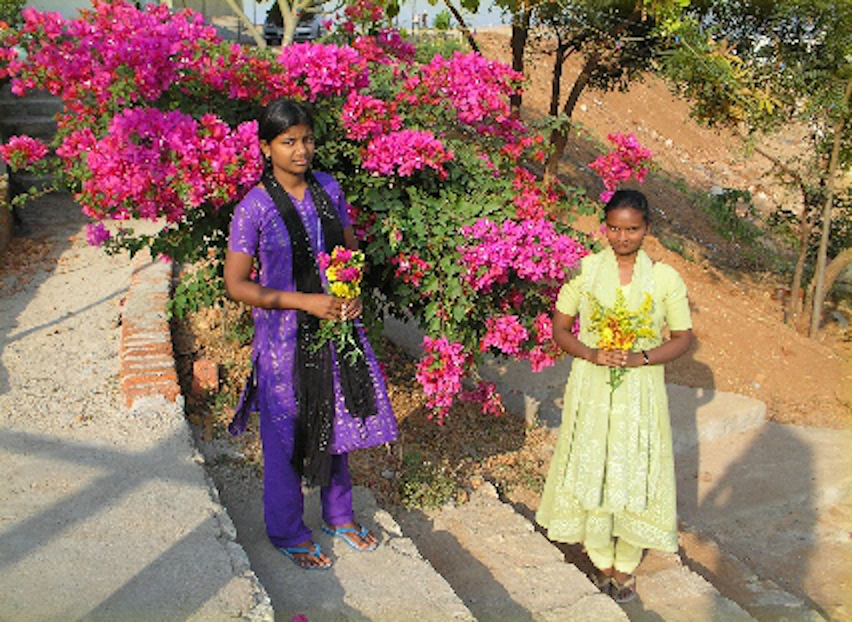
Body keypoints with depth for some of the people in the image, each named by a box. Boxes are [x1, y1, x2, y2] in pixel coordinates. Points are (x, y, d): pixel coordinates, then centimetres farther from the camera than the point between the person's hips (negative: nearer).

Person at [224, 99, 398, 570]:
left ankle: (339, 516, 40)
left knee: (337, 424, 18)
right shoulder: (254, 208, -15)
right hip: (285, 337, -5)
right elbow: (236, 285, -14)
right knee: (287, 436, 9)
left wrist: (353, 292, -8)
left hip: (335, 326, 5)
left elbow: (351, 249, 12)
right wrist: (305, 301, -21)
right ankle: (287, 532, 31)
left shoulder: (328, 189, 0)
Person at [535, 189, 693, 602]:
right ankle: (601, 561, 29)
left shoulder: (665, 278, -4)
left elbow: (682, 338, 1)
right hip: (591, 388, 1)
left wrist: (640, 358, -16)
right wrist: (592, 354, -16)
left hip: (640, 390, 0)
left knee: (634, 473, 7)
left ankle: (626, 566, 28)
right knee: (590, 471, 7)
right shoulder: (585, 269, -3)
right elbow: (559, 328, 2)